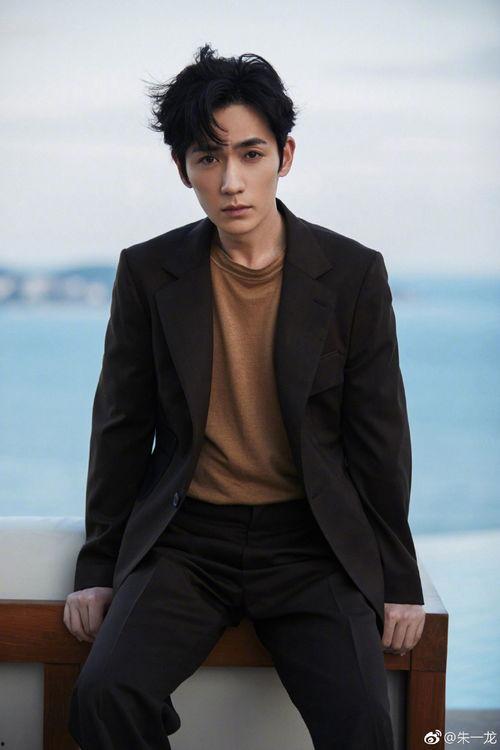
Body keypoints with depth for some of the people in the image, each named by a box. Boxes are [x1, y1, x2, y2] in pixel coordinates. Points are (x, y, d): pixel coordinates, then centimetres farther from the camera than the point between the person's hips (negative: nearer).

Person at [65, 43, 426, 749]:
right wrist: (98, 570, 6)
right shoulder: (147, 272, 2)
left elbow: (379, 438, 3)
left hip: (312, 542, -1)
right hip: (186, 539, 1)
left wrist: (399, 582, 3)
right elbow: (122, 430, 8)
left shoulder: (354, 273, 0)